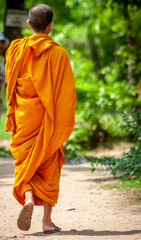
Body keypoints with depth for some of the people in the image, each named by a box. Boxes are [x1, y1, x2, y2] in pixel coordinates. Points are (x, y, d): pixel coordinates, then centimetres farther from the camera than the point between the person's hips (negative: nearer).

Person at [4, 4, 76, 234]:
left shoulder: (17, 49, -1)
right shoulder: (58, 53, -7)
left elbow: (10, 85, 7)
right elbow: (67, 91, -7)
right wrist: (65, 124, 0)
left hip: (24, 118, 1)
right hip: (49, 119, -1)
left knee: (24, 162, 9)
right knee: (49, 165, 10)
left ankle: (28, 197, -22)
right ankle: (47, 220, 8)